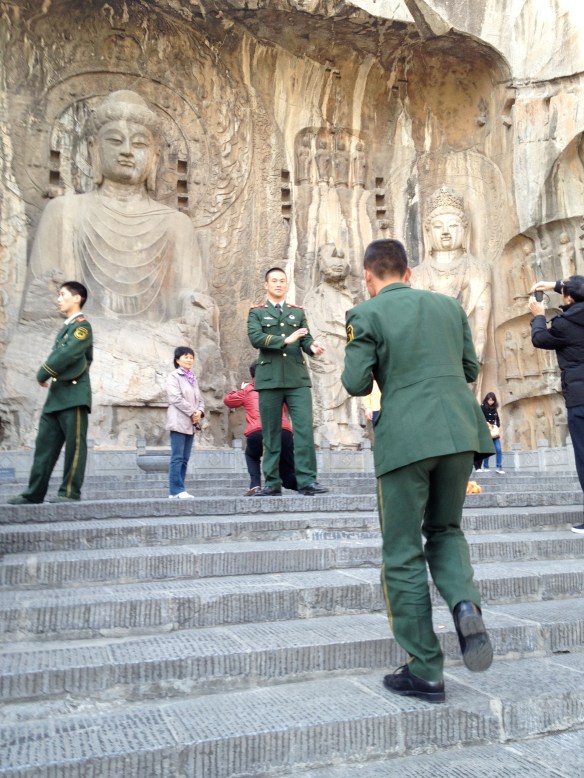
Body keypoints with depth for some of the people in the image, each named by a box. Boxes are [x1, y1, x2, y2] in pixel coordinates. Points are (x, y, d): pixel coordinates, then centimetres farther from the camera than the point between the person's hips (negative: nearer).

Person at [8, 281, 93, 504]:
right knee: (45, 444, 8)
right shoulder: (66, 327, 20)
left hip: (74, 395, -9)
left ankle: (70, 492, 4)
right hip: (56, 395, 9)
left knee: (74, 445, -2)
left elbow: (67, 355, -19)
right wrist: (50, 377, 9)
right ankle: (34, 493, 12)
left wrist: (42, 375, -9)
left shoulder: (82, 325, -8)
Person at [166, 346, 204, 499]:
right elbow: (176, 398, -12)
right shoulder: (174, 376, -1)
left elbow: (200, 399, 18)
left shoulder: (193, 378, 20)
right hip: (179, 422, -7)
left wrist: (199, 411, -2)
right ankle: (176, 490, -6)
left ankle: (176, 491, 9)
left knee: (185, 459, 6)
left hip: (191, 424, 7)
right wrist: (192, 412, -12)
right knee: (177, 458, -8)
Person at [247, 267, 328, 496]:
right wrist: (286, 340, -16)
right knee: (271, 433, 2)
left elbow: (306, 339, 7)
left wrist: (313, 347, -16)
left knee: (304, 428, -8)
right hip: (269, 380, -1)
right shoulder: (256, 312, 10)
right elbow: (255, 338, -7)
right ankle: (272, 483, 9)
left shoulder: (298, 312, 18)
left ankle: (307, 481, -7)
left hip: (297, 379, 2)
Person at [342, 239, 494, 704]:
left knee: (403, 554, 6)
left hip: (406, 438, -4)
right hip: (460, 431, 5)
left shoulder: (366, 316, -1)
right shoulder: (449, 306, 13)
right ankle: (465, 602, -4)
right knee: (445, 529, 24)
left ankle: (425, 672, 11)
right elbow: (470, 369, 16)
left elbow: (356, 384, -6)